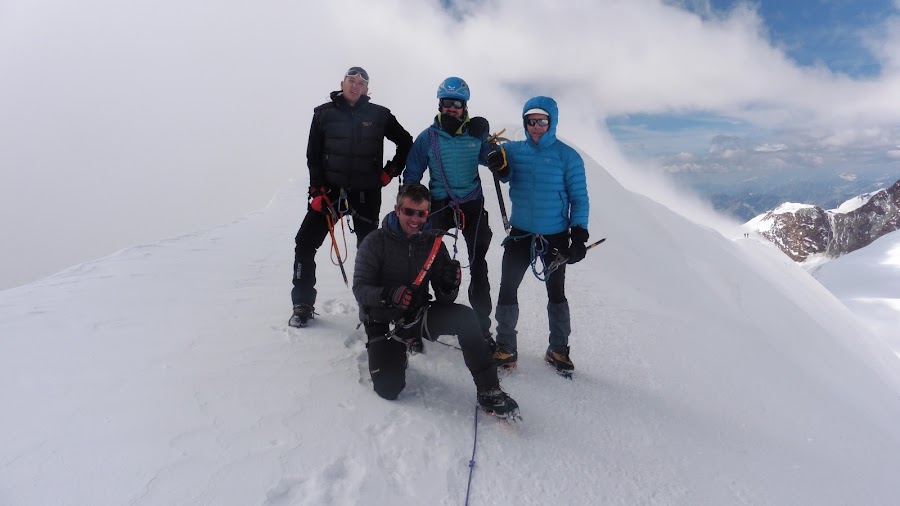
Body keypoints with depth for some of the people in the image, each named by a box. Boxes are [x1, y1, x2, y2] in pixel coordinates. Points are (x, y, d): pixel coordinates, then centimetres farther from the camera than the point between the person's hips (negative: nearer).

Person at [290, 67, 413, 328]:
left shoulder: (379, 115, 3)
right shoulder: (324, 114, 4)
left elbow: (406, 142, 14)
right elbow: (313, 156, 3)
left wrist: (390, 171, 5)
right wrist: (317, 191, -7)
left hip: (366, 194, 0)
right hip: (330, 189, 1)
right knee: (305, 243, -6)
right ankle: (303, 304, 7)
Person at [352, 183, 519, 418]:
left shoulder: (433, 243, -1)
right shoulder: (375, 242, -10)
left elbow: (444, 299, -2)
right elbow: (360, 288, -15)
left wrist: (450, 285, -26)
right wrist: (391, 295, -34)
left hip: (418, 315, 3)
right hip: (383, 321, -2)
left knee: (465, 316, -25)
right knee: (388, 388, -18)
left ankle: (488, 392, -17)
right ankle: (385, 353, 18)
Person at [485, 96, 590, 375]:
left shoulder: (567, 156, -7)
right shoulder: (514, 150, 1)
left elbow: (579, 198, -5)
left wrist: (579, 235, -11)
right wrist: (499, 164, -25)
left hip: (555, 237, -2)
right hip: (520, 233, 2)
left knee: (556, 293, 11)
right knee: (507, 289, 2)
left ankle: (558, 349, 27)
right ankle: (505, 348, 16)